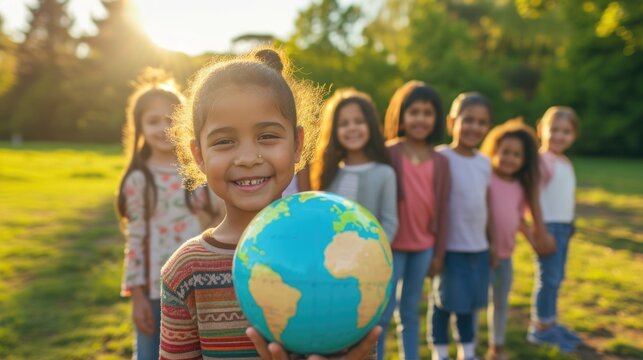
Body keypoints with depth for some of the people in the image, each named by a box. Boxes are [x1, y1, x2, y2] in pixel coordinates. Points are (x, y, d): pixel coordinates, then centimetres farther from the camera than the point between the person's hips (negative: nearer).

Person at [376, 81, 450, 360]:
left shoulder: (440, 162, 3)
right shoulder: (387, 154, -8)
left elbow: (442, 208, 6)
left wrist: (438, 252, 7)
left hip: (423, 247, 4)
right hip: (391, 246, -3)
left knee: (411, 312, 15)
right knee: (383, 313, 4)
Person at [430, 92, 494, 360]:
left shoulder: (484, 161, 8)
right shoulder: (442, 157, -11)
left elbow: (486, 205, 13)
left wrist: (492, 242, 14)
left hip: (478, 246, 6)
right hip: (450, 246, -6)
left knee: (470, 302, 17)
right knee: (444, 300, 7)